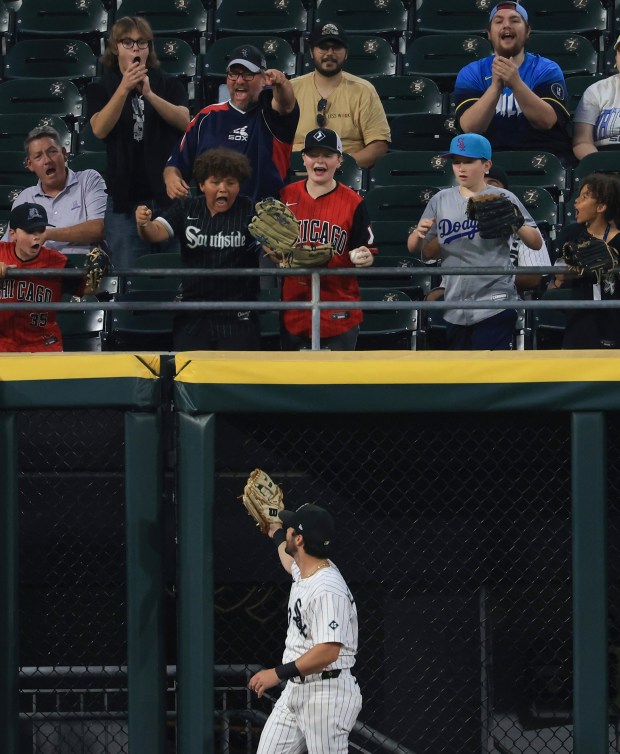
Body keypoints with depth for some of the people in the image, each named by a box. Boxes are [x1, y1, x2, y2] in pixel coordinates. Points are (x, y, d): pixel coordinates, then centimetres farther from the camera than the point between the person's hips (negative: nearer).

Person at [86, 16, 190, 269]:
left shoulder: (169, 84, 8)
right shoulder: (101, 89, 7)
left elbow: (184, 120, -9)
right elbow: (100, 129, -11)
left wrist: (149, 94, -23)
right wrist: (124, 89, -22)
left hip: (169, 193, 0)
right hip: (125, 198, 0)